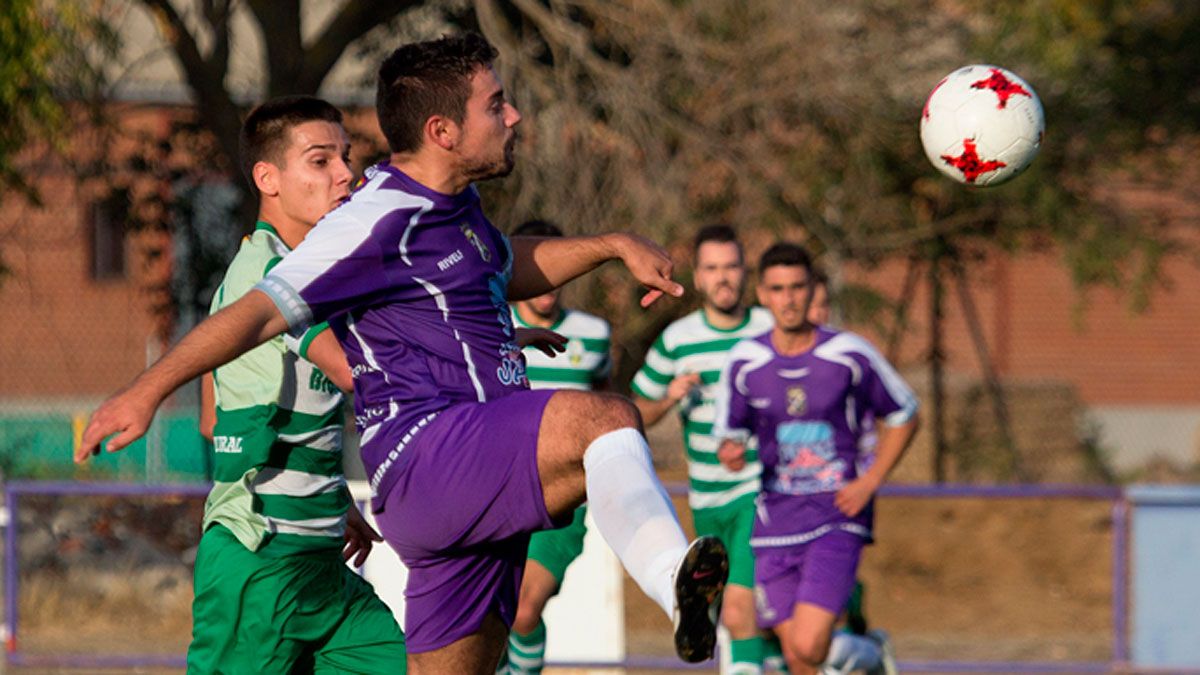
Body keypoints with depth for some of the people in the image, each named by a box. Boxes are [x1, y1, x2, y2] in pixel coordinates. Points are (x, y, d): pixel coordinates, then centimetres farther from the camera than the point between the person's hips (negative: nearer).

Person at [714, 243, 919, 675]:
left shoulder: (850, 355, -6)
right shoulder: (744, 363, 0)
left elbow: (903, 418, 7)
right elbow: (731, 434, 9)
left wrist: (869, 482, -6)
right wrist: (731, 453, -15)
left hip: (838, 521, -3)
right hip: (775, 524, 3)